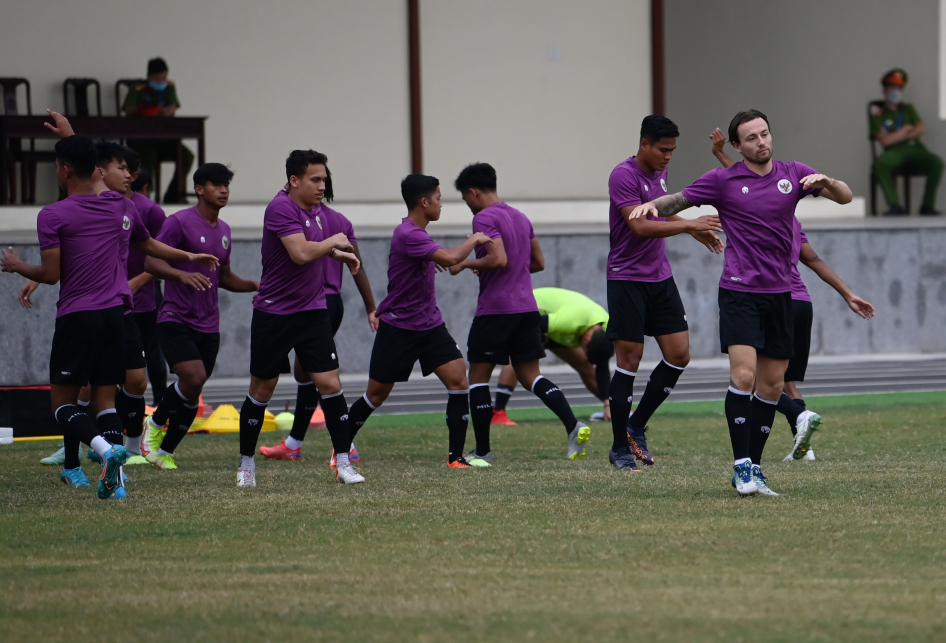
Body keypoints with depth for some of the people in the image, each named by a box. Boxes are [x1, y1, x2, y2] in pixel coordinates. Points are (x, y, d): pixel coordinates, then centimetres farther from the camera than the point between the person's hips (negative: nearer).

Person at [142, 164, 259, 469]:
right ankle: (156, 423, 0)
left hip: (208, 326, 7)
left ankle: (165, 452, 22)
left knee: (192, 395, 7)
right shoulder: (180, 222, -8)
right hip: (176, 320, -7)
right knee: (194, 378, -23)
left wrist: (254, 286, 8)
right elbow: (151, 262, -14)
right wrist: (181, 274, -33)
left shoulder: (224, 231, 15)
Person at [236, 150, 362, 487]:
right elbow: (301, 253, -28)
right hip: (273, 316, -6)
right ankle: (246, 464, 20)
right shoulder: (281, 208, -17)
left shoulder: (313, 210, 8)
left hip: (313, 313, 6)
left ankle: (343, 463, -3)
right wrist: (333, 242, -13)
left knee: (329, 383, -6)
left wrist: (339, 253, 14)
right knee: (262, 390, 6)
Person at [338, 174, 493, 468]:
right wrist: (474, 240, -18)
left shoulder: (417, 233, 8)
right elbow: (450, 258, -34)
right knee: (376, 396, 4)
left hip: (430, 325, 8)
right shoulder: (408, 235, -23)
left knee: (458, 381, -9)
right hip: (398, 330, -8)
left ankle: (456, 456, -6)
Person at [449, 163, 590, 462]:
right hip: (527, 308, 7)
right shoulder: (520, 217, 16)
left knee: (478, 377, 5)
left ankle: (482, 451, 6)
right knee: (530, 376, 8)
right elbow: (538, 263, 21)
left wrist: (465, 264, -9)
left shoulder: (484, 218, -10)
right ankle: (574, 426, -12)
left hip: (494, 309, -7)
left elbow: (498, 259, -22)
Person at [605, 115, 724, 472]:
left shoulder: (660, 172, 10)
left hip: (660, 278, 8)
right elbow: (640, 226, -26)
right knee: (630, 361, -5)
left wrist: (698, 232, 17)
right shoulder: (624, 176, -16)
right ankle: (620, 447, 4)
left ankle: (636, 426, 16)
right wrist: (688, 225, -29)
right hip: (627, 279, -8)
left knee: (679, 355, 1)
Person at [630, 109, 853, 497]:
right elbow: (679, 200, 6)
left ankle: (754, 469, 12)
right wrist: (652, 205, -15)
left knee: (772, 386, 5)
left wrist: (826, 182, -17)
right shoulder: (723, 180, 0)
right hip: (739, 292, -4)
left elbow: (845, 196, 5)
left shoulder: (793, 174, 7)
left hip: (780, 293, 4)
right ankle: (742, 465, -14)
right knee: (743, 375, -18)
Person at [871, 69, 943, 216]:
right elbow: (885, 140, -4)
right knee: (879, 163, -38)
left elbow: (921, 129, 8)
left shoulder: (908, 109, 23)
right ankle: (894, 206, -36)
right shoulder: (878, 114, 11)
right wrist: (906, 129, 5)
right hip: (894, 153, -3)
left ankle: (928, 205, -23)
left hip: (914, 148, 3)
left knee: (936, 162, -29)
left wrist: (897, 136, -3)